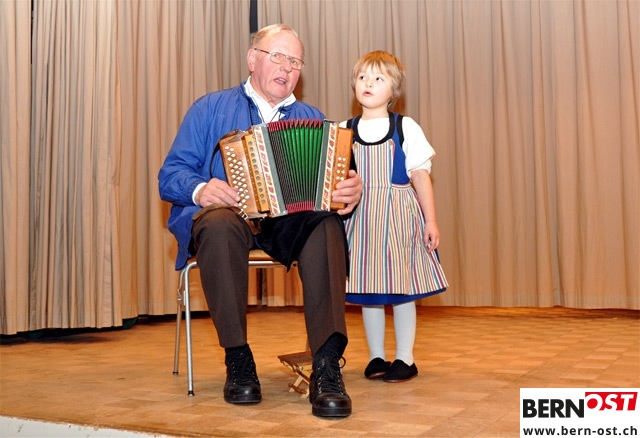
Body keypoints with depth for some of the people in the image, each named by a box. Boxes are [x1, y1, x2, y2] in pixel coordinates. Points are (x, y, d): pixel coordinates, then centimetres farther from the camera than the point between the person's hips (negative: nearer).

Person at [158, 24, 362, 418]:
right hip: (227, 213, -1)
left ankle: (327, 366, -37)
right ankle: (237, 359, -26)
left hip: (292, 221, 2)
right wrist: (200, 189, -16)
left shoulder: (312, 119, 22)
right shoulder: (211, 109, 16)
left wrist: (352, 190, -17)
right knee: (219, 223, -38)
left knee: (327, 220, -33)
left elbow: (332, 184, 8)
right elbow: (171, 174, 7)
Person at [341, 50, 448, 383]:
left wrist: (431, 220, -2)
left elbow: (420, 175, 1)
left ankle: (405, 359, 16)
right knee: (366, 288, 8)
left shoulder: (406, 128, 1)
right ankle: (376, 356, 22)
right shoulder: (345, 131, 7)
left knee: (402, 288, 3)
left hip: (398, 216, -2)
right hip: (360, 217, 2)